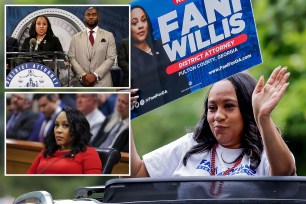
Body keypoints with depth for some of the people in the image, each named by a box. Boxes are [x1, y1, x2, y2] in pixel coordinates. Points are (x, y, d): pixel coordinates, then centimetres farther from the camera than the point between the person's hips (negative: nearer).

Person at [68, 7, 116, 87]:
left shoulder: (108, 36, 10)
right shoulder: (76, 37, 14)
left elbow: (111, 58, 1)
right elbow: (72, 58, 6)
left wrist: (96, 75, -11)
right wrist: (83, 75, -10)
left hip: (102, 82, -1)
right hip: (81, 83, 1)